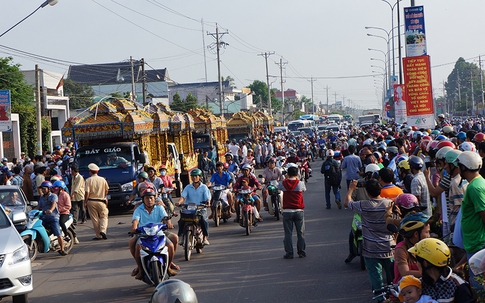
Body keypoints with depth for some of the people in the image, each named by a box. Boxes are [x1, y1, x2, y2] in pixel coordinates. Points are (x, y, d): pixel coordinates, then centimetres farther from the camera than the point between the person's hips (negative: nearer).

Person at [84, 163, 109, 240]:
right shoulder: (102, 179, 0)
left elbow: (87, 192, -12)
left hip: (91, 201, -1)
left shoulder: (88, 180, -8)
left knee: (95, 219, 5)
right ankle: (103, 230, -13)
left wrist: (85, 202, -3)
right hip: (101, 201, 1)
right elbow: (106, 190, 8)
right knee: (104, 216, 11)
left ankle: (99, 235, 5)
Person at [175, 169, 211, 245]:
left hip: (201, 209, -2)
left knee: (203, 220, -31)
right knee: (181, 220, -24)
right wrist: (179, 202, -24)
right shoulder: (188, 187, 11)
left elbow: (207, 198, -3)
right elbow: (183, 196, -2)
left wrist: (207, 202, -27)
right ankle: (180, 237, -14)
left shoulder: (204, 187, 7)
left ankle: (205, 237, -21)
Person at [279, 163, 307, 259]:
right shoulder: (300, 183, -9)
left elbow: (279, 186, 15)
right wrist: (297, 179, 17)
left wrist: (286, 178, 18)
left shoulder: (283, 183, -7)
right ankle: (301, 251, 14)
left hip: (287, 211, 0)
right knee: (301, 233, 11)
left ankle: (289, 253, 5)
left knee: (288, 233, 5)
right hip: (299, 211, 0)